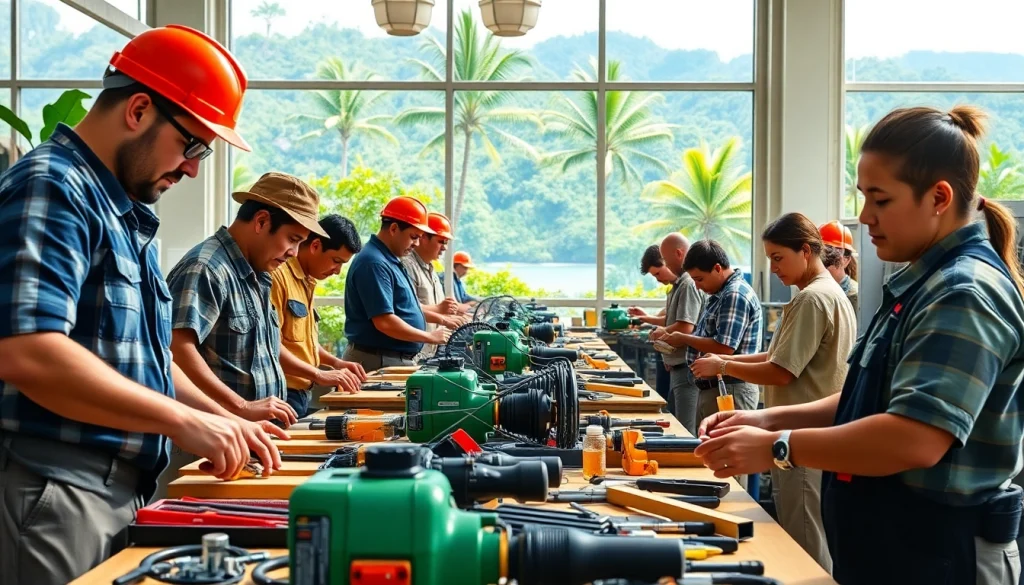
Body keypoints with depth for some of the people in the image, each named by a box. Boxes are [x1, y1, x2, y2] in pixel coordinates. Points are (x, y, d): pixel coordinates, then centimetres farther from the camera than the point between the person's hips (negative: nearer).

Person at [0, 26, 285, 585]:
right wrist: (183, 420, -22)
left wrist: (221, 419, 10)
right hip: (52, 495, -9)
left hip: (121, 493, 9)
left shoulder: (125, 211, 15)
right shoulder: (52, 188, -14)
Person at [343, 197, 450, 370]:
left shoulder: (391, 261, 15)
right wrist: (430, 337, -13)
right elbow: (384, 322, -23)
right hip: (378, 362, -10)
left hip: (399, 359, 10)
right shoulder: (373, 263, -17)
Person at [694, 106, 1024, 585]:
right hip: (888, 543, 9)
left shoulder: (965, 293, -21)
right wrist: (772, 419, 3)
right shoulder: (925, 282, 10)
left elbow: (914, 439, -30)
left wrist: (778, 448, -23)